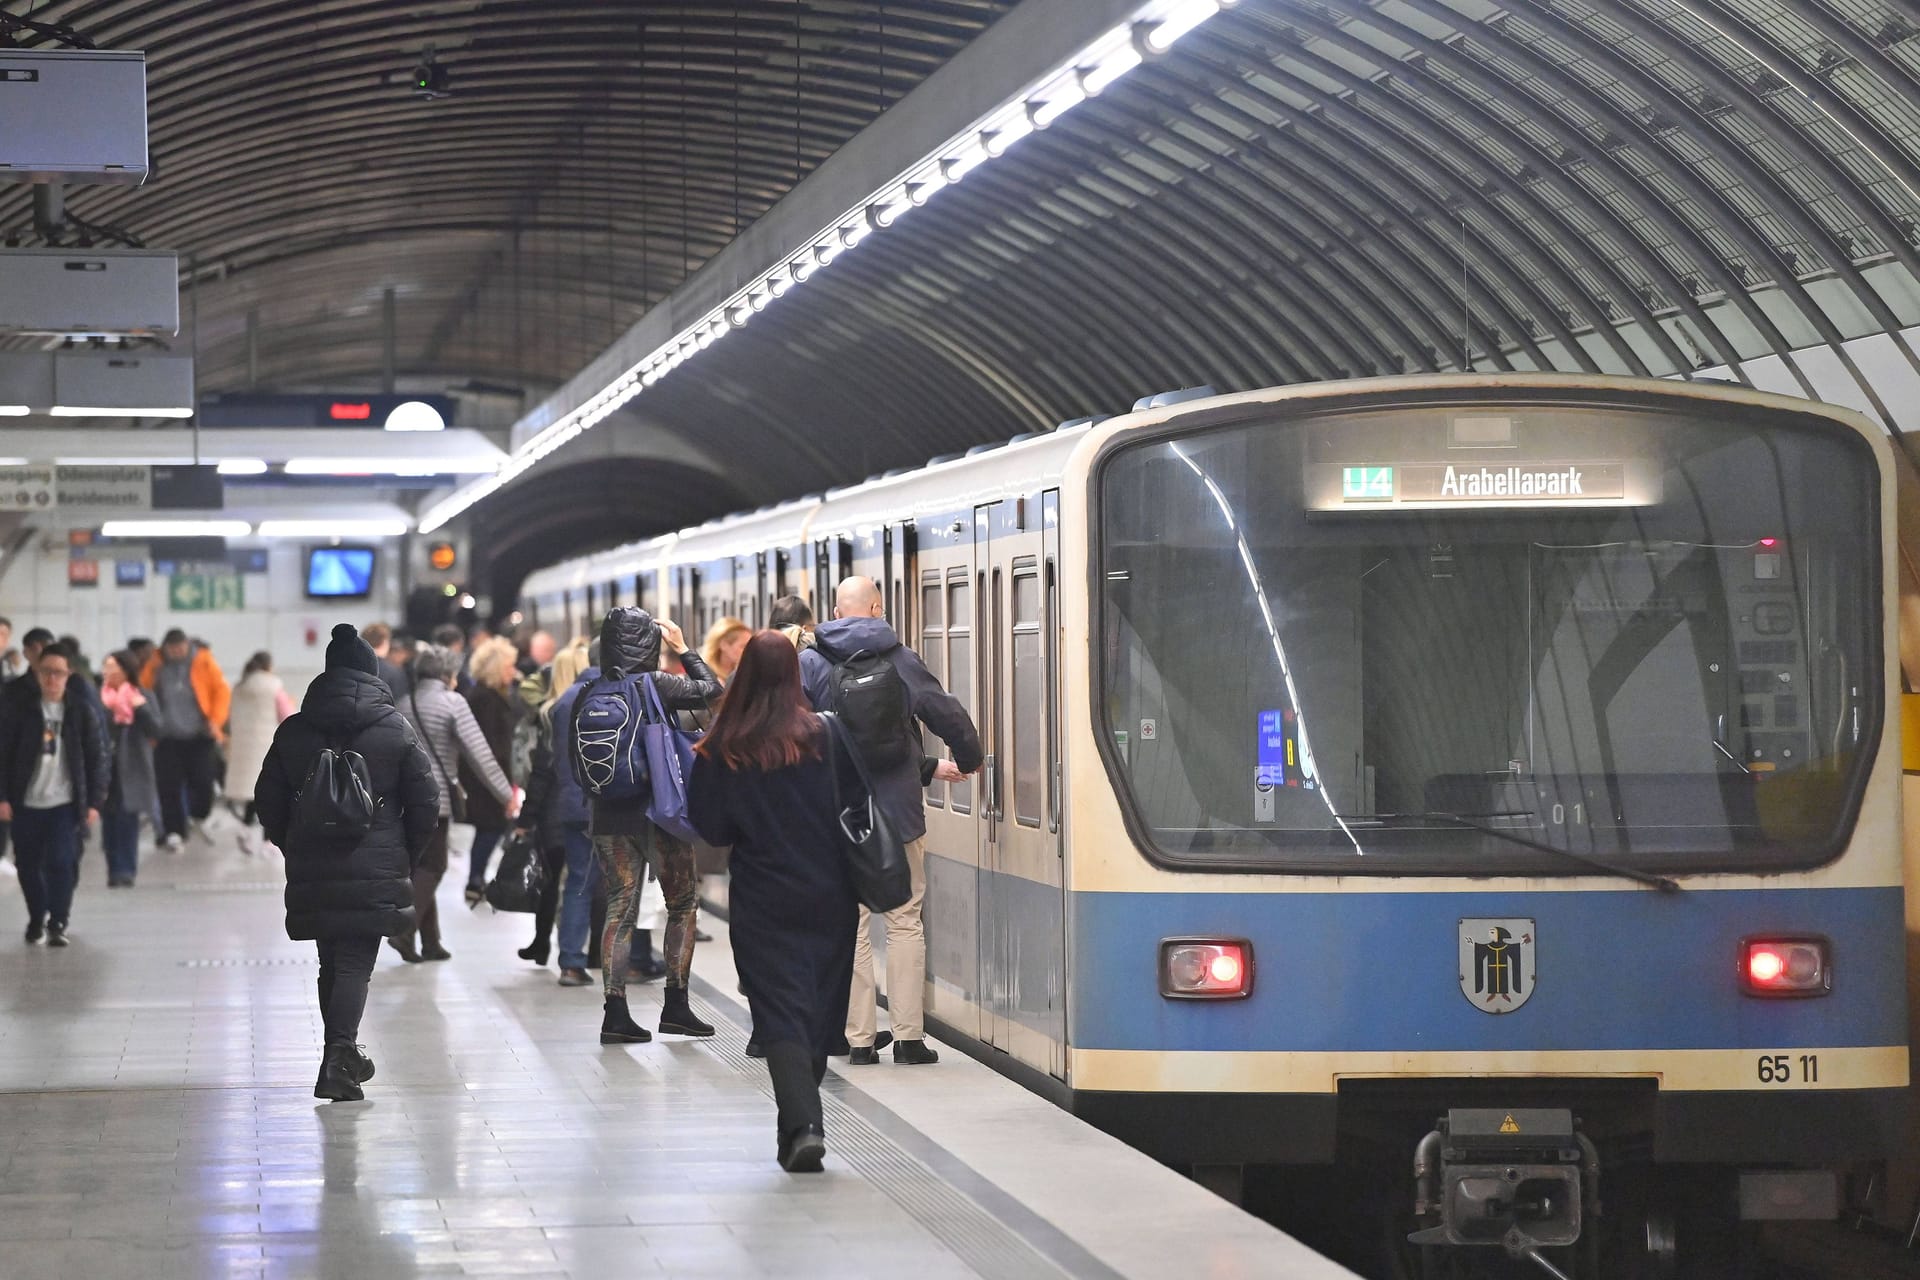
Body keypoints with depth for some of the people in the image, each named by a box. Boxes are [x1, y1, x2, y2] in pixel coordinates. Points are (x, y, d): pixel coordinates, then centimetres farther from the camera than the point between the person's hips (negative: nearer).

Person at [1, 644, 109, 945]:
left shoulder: (82, 710, -3)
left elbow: (99, 757, 0)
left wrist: (94, 801, -4)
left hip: (65, 802, -2)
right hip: (26, 802, 2)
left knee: (61, 862, -11)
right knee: (28, 864, 9)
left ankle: (58, 923, -1)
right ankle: (37, 918, 27)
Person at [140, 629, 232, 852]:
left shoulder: (203, 662, -4)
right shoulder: (155, 666, -2)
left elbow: (222, 691, 0)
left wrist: (216, 721, -7)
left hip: (199, 735, -1)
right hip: (167, 738, 1)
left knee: (202, 781, -1)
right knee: (169, 786, -3)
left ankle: (199, 819, 27)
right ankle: (174, 832, 4)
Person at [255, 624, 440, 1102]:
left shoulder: (293, 731, 5)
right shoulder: (395, 729, -2)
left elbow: (268, 804, 8)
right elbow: (426, 803, -1)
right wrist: (406, 860, 11)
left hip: (311, 872, 3)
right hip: (375, 871, -3)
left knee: (331, 964, 16)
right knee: (355, 965, -4)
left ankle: (343, 1058, 26)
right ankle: (338, 1058, -20)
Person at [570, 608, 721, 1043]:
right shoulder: (658, 685, -13)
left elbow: (575, 756, 3)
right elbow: (712, 691, 2)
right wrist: (684, 649, 11)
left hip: (608, 815, 4)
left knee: (620, 908, 7)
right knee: (682, 902, 12)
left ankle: (615, 1011, 1)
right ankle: (676, 1003, 10)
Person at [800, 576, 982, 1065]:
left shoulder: (809, 664, -1)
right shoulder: (902, 661, 0)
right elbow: (950, 716, 5)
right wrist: (967, 762, 25)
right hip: (897, 812, 0)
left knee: (850, 925, 6)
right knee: (904, 921, 6)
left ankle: (860, 1038, 4)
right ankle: (908, 1036, 3)